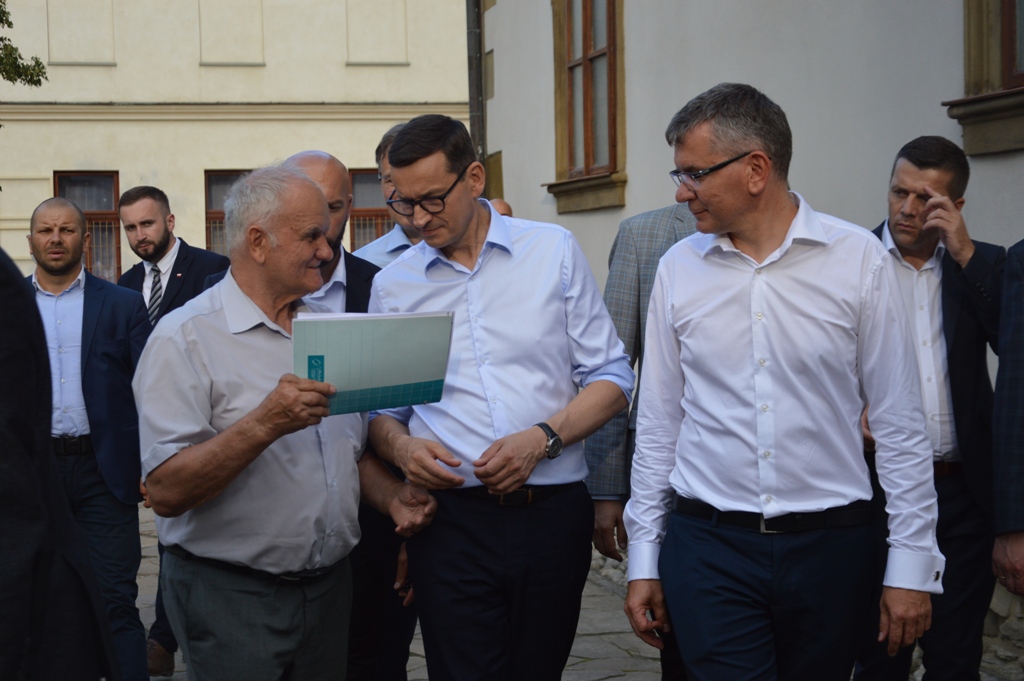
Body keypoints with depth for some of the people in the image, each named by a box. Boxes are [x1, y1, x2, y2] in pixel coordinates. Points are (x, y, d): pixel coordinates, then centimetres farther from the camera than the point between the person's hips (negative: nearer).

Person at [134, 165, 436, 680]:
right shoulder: (186, 337, -11)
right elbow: (166, 492, -20)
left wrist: (394, 498, -1)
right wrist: (265, 424, -29)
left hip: (329, 589, 6)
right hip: (229, 596, -6)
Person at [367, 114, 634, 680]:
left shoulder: (554, 252, 3)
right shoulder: (392, 285, 7)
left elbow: (611, 379, 3)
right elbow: (381, 409, 13)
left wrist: (541, 438, -12)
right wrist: (401, 445, -10)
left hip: (554, 512, 0)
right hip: (452, 521, 0)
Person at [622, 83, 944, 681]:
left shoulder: (859, 260, -3)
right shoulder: (678, 269, 4)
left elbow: (900, 424, -1)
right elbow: (658, 424, 8)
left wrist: (912, 564, -3)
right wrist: (644, 560, 8)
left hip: (829, 543, -1)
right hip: (708, 544, 1)